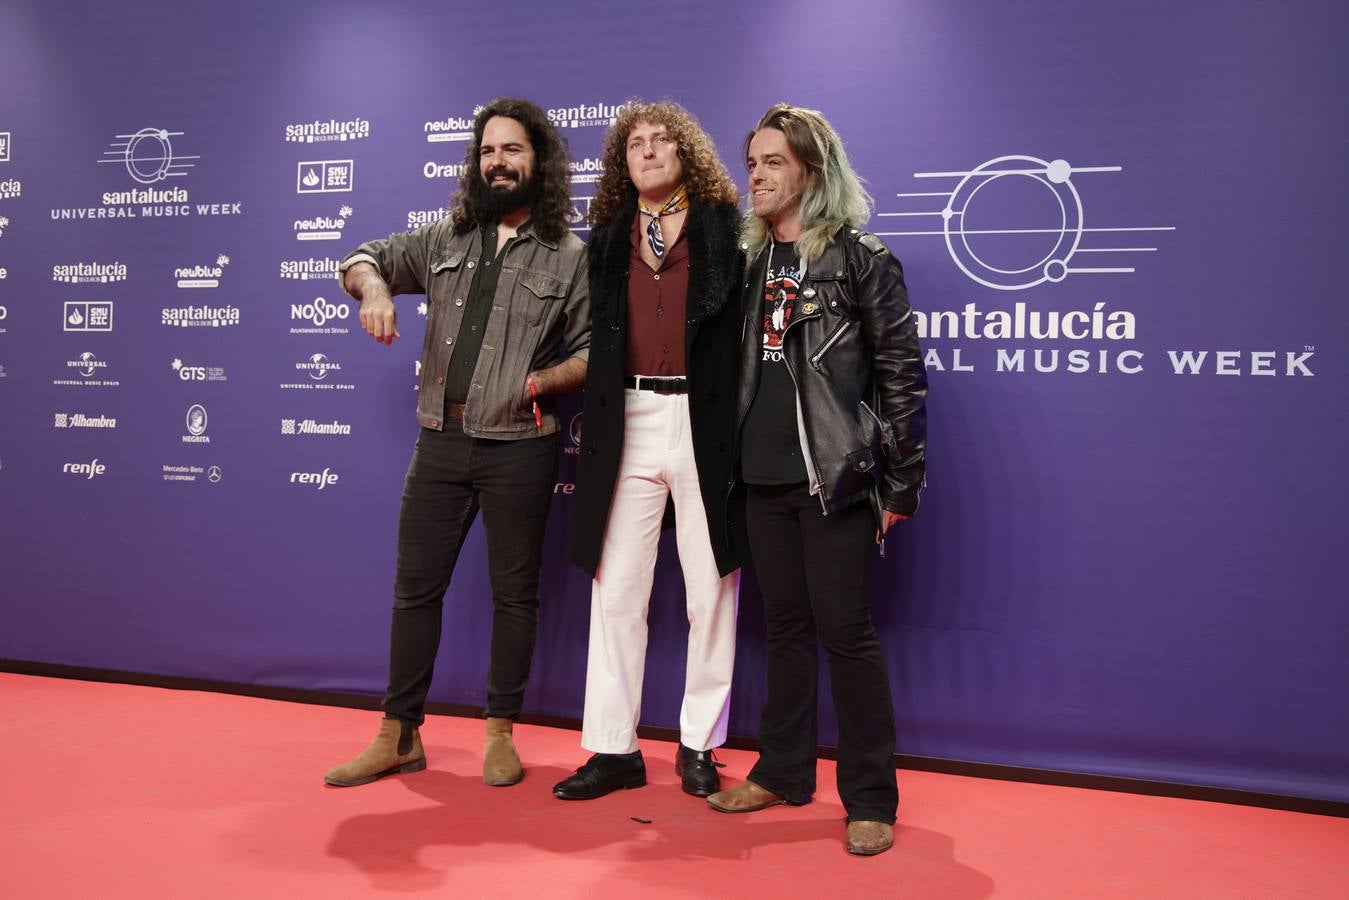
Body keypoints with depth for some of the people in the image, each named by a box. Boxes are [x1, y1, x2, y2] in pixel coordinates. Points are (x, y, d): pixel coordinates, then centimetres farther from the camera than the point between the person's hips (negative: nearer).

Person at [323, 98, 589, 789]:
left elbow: (591, 351, 1)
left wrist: (547, 379, -19)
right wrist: (375, 288, -9)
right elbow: (362, 260, 14)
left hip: (518, 450, -3)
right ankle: (399, 735, 20)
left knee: (514, 593, 6)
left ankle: (500, 732, 22)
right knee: (415, 588, 7)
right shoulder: (446, 240, 11)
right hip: (440, 443, 3)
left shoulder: (570, 258, 2)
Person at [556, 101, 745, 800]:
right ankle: (613, 748, 16)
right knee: (615, 588, 5)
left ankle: (699, 745, 19)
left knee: (710, 590, 4)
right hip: (627, 423, 3)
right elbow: (597, 337, 16)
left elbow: (748, 327, -3)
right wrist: (590, 422, 8)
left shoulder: (725, 229, 3)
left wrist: (742, 429, -12)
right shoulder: (608, 239, 14)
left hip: (705, 421, -3)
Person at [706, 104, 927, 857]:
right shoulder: (750, 259, 12)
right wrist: (726, 457, 11)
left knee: (845, 628, -2)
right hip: (764, 476, 5)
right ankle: (784, 771, 27)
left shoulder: (862, 258, -4)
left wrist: (903, 483, -9)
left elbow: (902, 372, -6)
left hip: (837, 475, -5)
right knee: (785, 624, 13)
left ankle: (871, 799, 11)